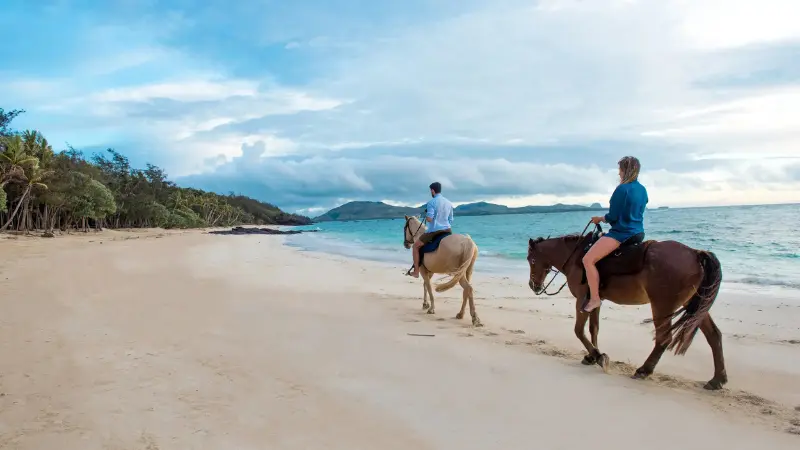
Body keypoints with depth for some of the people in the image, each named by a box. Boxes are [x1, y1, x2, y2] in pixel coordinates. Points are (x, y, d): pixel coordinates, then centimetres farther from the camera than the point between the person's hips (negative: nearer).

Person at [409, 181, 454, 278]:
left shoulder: (431, 202, -10)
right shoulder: (449, 203, 11)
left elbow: (429, 219, -19)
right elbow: (451, 220, 16)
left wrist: (426, 216, 3)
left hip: (434, 231, -6)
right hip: (448, 231, 6)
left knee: (416, 246, 11)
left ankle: (416, 272, 7)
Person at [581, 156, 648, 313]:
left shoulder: (622, 189, -16)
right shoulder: (643, 190, 10)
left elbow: (612, 217, -14)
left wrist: (600, 219, 6)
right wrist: (605, 218, 24)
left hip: (621, 233, -10)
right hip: (638, 233, 10)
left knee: (588, 259, -13)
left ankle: (594, 298, -15)